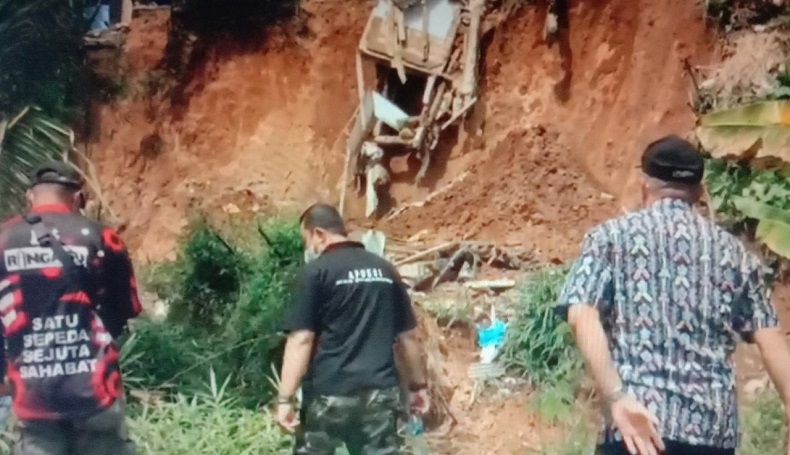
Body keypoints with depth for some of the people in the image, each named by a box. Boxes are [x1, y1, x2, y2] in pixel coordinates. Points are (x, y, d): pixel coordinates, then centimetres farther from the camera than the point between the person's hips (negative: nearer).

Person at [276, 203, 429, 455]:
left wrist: (285, 398, -11)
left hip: (329, 393, -4)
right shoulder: (385, 270, 9)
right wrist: (418, 384, 22)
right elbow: (408, 335, 13)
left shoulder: (316, 272, -6)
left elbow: (301, 340, -12)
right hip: (380, 391, 4)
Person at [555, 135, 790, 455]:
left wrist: (617, 397, -17)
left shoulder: (611, 236, 6)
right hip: (714, 429, 3)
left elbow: (582, 316, -10)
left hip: (635, 428, -3)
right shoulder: (734, 252, 14)